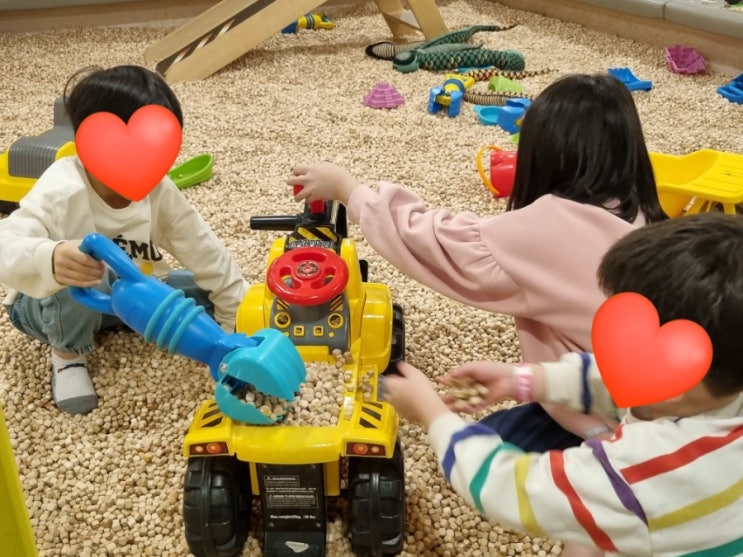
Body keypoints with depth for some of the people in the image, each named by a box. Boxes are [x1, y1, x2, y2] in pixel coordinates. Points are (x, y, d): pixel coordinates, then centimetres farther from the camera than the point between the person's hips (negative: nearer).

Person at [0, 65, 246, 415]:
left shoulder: (161, 192, -17)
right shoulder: (60, 194, -33)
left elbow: (204, 252, -11)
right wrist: (49, 259, -71)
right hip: (49, 303, -5)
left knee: (209, 291, -8)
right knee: (85, 274, -41)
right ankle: (68, 353, -9)